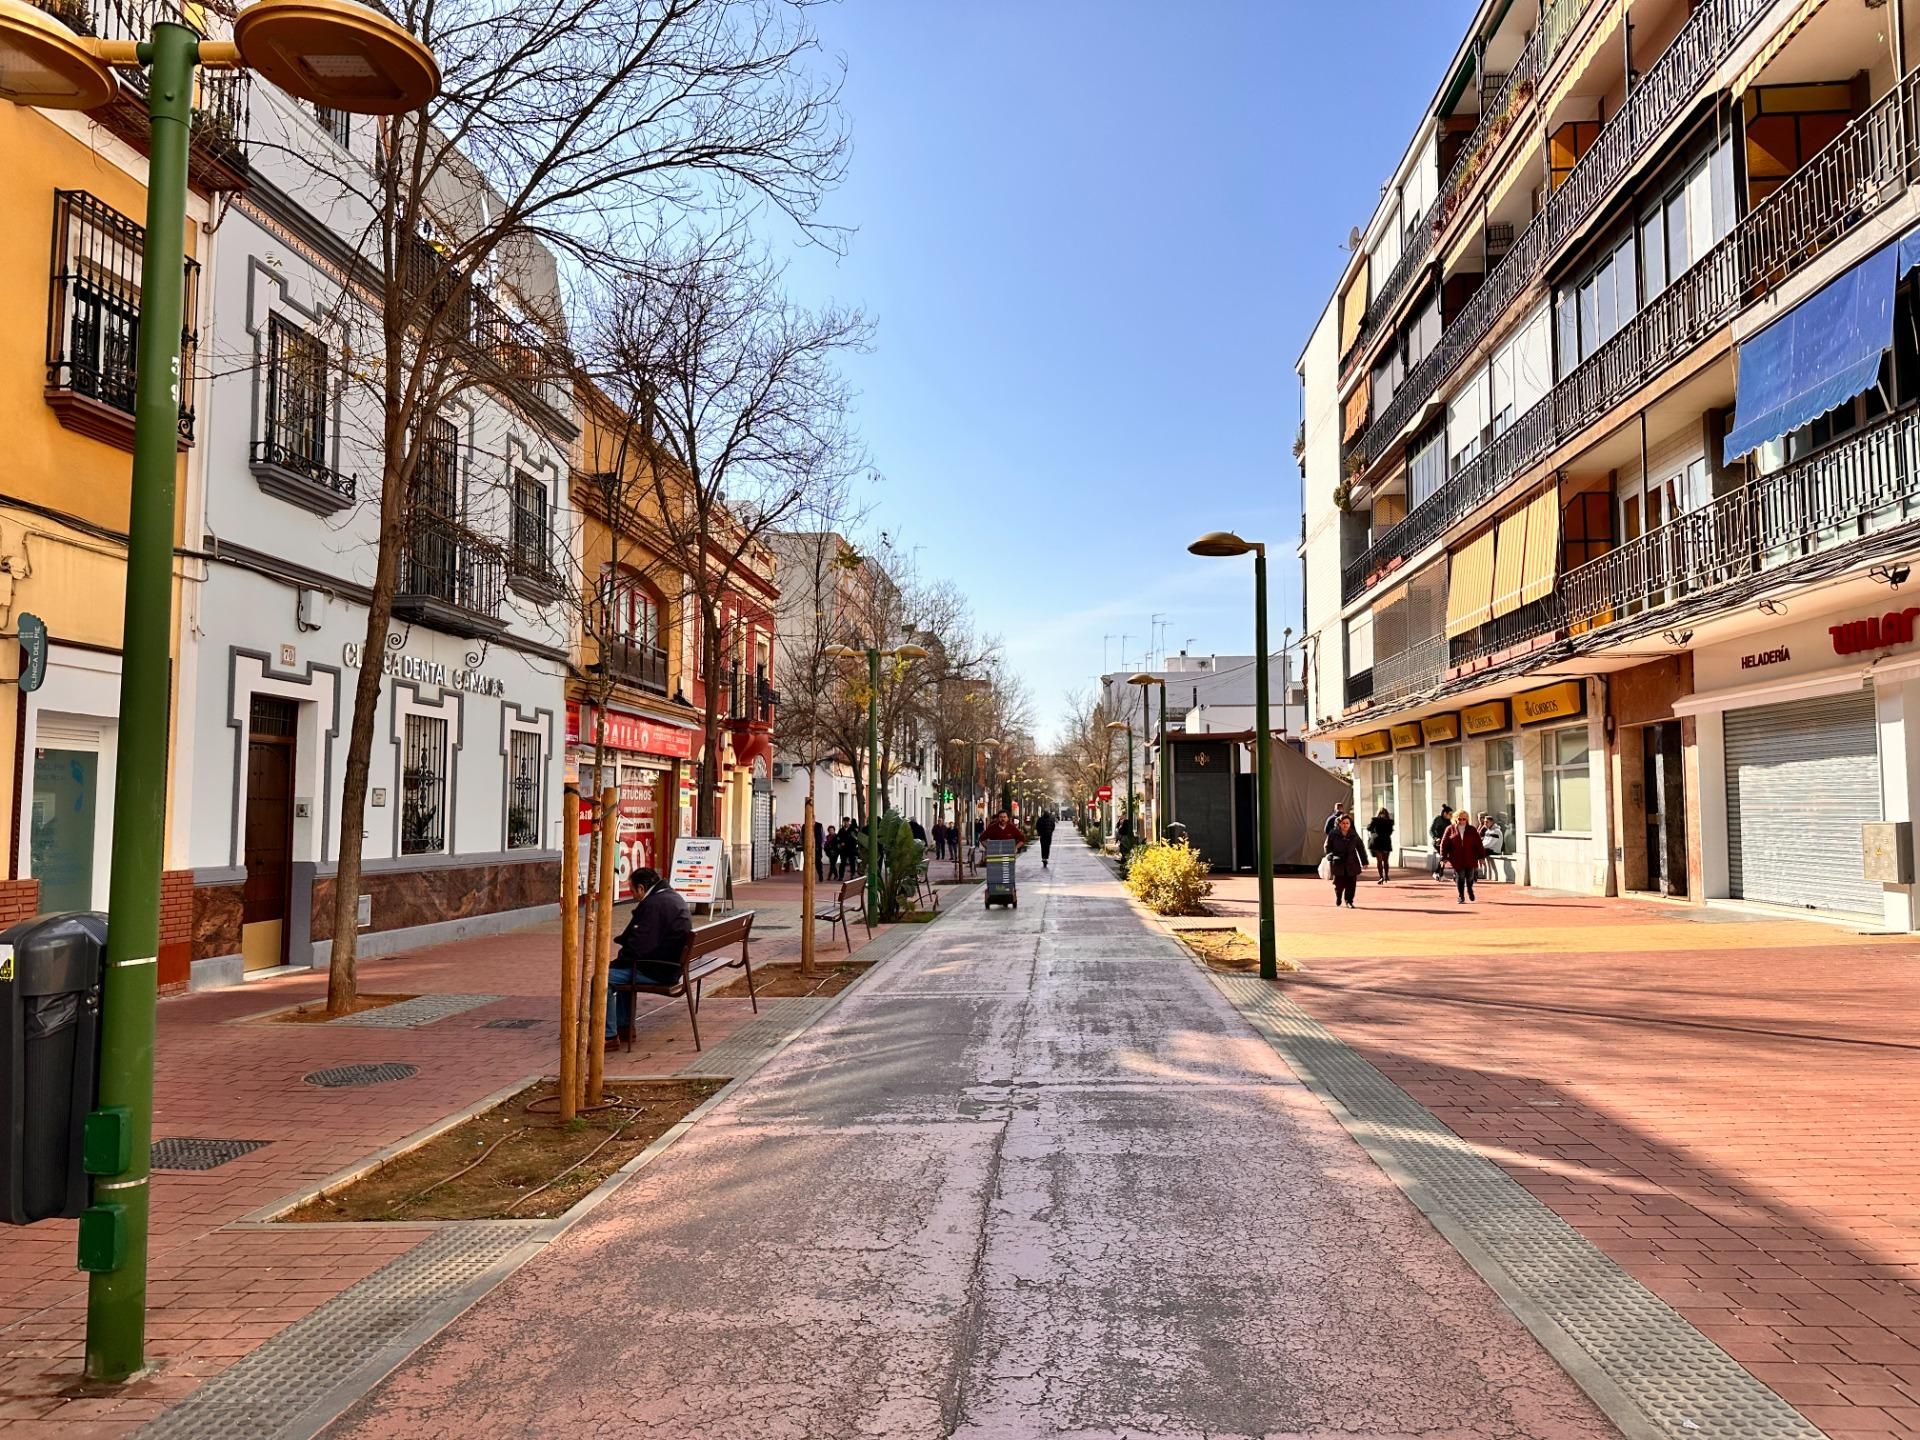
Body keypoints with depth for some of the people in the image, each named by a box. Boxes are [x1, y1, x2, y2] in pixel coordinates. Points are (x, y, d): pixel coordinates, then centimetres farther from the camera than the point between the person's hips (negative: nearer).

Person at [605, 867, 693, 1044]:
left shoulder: (654, 905, -21)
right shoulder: (673, 897, 12)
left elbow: (638, 946, -22)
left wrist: (620, 955, -4)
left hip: (659, 970, -11)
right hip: (672, 964, 11)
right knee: (619, 969, 30)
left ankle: (609, 1035, -7)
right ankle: (624, 1026, 32)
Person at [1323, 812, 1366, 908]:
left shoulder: (1354, 836, 4)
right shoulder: (1333, 834, -2)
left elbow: (1361, 849, 10)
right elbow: (1327, 847, 3)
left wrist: (1364, 862, 9)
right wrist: (1330, 856, -13)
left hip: (1351, 864, 2)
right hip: (1338, 864, -2)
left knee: (1351, 884, -2)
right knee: (1339, 884, 0)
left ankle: (1348, 901, 12)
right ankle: (1338, 898, 29)